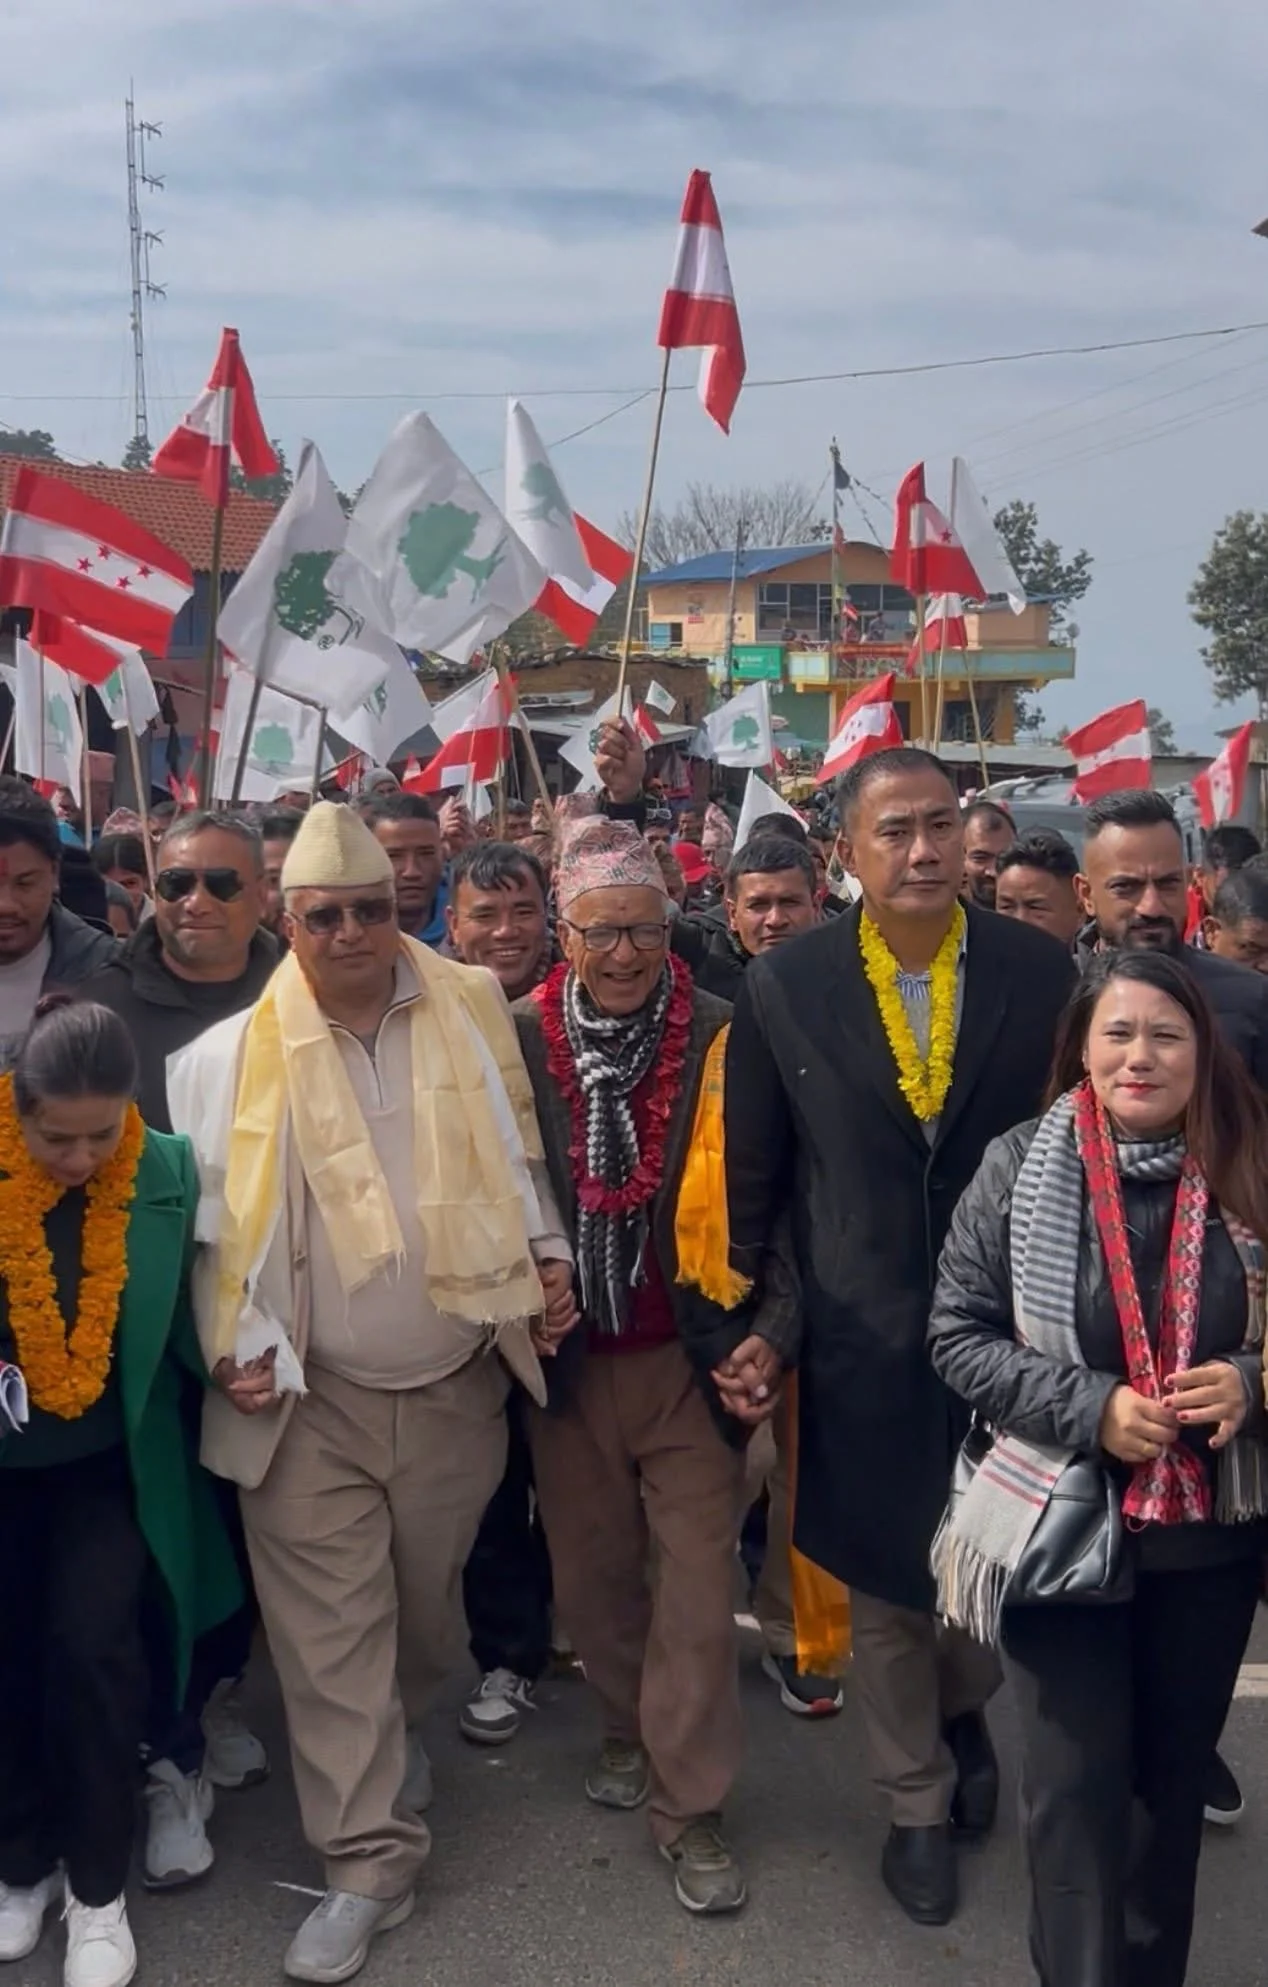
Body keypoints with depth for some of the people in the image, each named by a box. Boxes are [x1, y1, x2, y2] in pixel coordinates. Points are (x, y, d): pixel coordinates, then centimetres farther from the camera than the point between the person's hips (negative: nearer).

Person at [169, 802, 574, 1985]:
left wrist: (547, 1257, -2)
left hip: (456, 1384, 2)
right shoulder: (231, 1055, -7)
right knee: (330, 1632, 2)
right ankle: (368, 1859, 15)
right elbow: (214, 1222, -2)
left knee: (425, 1605, 19)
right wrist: (240, 1346, -11)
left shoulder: (471, 1013, -1)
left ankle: (393, 1735, 48)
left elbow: (511, 1159, 10)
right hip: (311, 1401, -2)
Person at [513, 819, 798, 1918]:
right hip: (568, 1361, 2)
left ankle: (691, 1805, 20)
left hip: (692, 1358, -2)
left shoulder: (726, 1038, -12)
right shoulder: (518, 1039, -7)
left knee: (698, 1584, 4)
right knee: (591, 1571, 18)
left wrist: (769, 1333, -16)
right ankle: (629, 1726, 43)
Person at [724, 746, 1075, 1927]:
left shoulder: (1039, 971, -5)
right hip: (864, 1337, -1)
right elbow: (752, 1176, 0)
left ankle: (965, 1705, 50)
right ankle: (915, 1803, 37)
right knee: (881, 1582, 13)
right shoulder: (784, 986, -7)